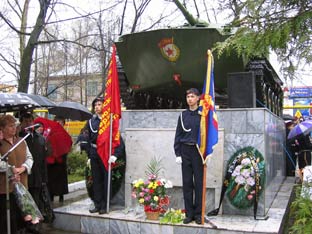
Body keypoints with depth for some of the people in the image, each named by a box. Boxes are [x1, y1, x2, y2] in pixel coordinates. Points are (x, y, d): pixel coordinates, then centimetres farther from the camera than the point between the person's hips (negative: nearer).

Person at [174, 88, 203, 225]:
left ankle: (198, 214, 10)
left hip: (198, 150, -3)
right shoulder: (183, 115, 9)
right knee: (187, 183, 5)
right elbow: (178, 135, 10)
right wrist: (178, 154, 3)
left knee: (199, 182, 1)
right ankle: (189, 213, 13)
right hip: (185, 150, 3)